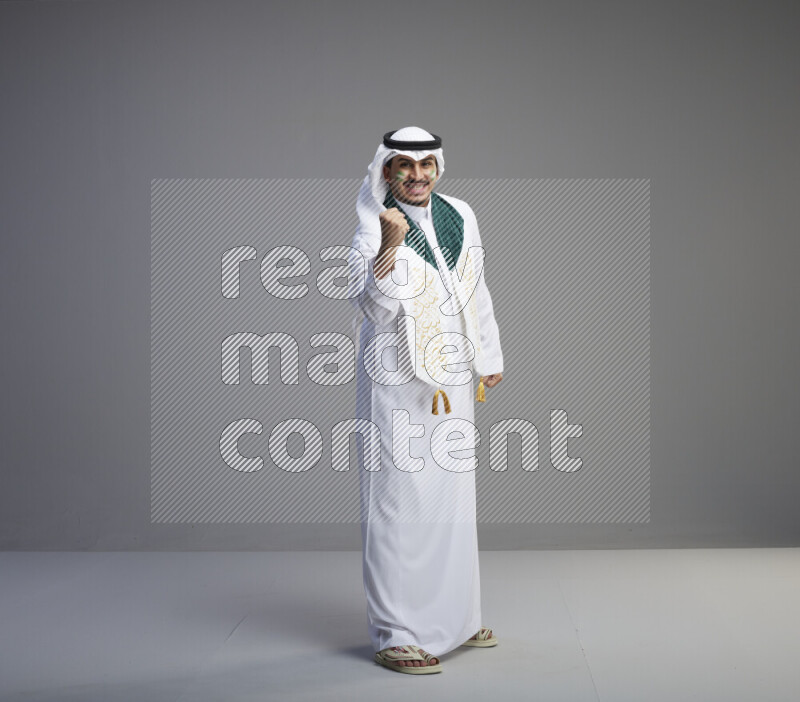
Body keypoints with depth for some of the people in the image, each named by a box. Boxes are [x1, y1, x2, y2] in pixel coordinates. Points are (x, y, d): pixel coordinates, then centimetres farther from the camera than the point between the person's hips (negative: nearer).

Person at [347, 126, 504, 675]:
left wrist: (490, 358, 23)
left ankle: (453, 619, 28)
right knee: (399, 505, -6)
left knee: (454, 500, 14)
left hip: (453, 383, 7)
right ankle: (395, 635, 2)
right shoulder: (373, 230, -9)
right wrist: (390, 245, -36)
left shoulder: (460, 216, 8)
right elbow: (377, 306, -24)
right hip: (398, 387, -6)